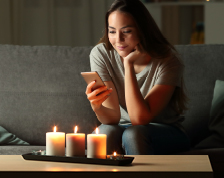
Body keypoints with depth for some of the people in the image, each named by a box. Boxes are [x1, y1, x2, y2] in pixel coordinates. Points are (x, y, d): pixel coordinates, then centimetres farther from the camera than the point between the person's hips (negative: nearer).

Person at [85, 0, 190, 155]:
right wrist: (97, 107, -39)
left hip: (165, 132, -2)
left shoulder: (167, 61, -20)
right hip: (121, 128, 2)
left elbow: (140, 118, -27)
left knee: (133, 134, -34)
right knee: (106, 131, -32)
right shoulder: (100, 54, -11)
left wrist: (129, 64, -29)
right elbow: (113, 117, -15)